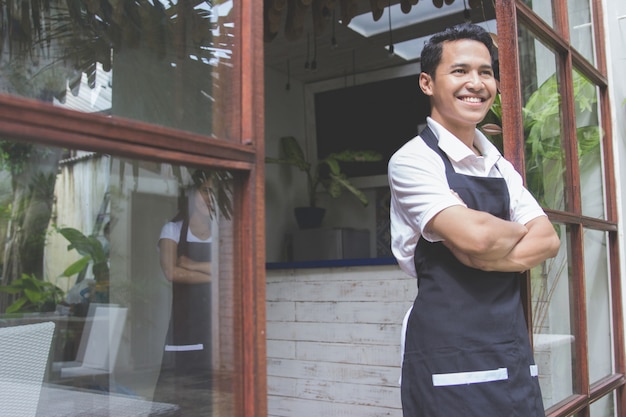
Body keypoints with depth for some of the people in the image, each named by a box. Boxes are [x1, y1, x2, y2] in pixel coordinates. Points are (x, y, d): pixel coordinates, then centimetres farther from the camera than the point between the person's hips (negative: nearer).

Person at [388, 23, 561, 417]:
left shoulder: (501, 166, 13)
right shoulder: (413, 159, -9)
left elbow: (547, 240, 3)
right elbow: (474, 236, -22)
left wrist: (491, 253, -15)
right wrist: (519, 230, 0)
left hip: (515, 352, 6)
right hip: (450, 355, -6)